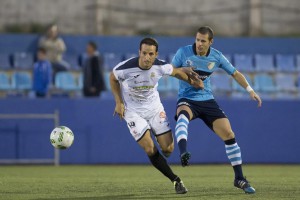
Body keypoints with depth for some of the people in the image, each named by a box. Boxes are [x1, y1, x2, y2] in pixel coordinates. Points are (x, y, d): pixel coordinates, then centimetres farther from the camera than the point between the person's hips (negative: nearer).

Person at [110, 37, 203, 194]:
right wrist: (119, 102, -8)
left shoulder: (161, 67, -20)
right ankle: (176, 181, 1)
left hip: (155, 108, 2)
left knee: (168, 148, -3)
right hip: (132, 111, -2)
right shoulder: (125, 68, -27)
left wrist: (191, 81, 1)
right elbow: (113, 78, -5)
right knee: (150, 150, -13)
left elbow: (176, 72, 4)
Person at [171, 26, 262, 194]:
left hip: (207, 101, 3)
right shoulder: (184, 52, -8)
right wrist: (183, 70, -20)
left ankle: (239, 179, 4)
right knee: (183, 116, -40)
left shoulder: (217, 57, -2)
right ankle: (183, 153, -62)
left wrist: (250, 90, -1)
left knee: (229, 134, -7)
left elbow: (235, 73, 9)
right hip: (187, 100, -3)